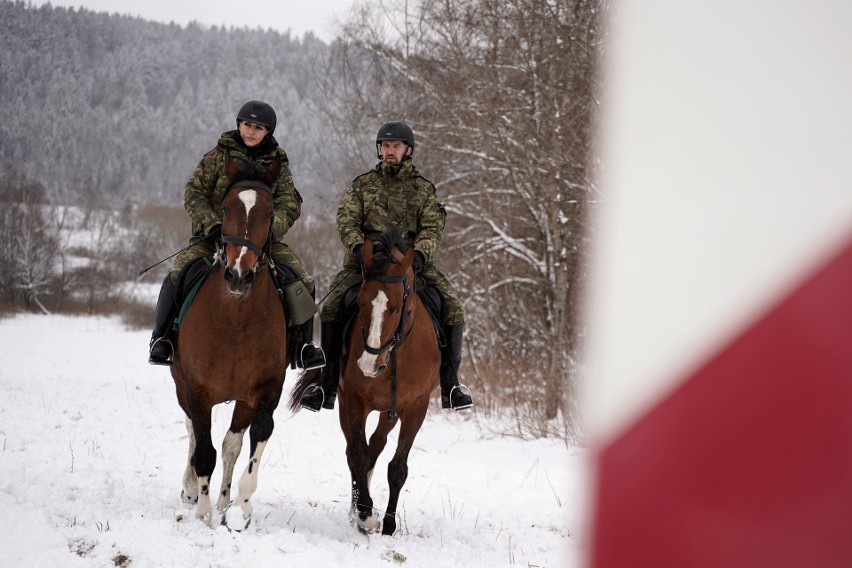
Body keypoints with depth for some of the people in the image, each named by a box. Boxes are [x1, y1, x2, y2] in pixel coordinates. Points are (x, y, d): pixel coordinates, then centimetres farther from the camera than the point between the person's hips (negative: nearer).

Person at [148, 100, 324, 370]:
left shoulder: (277, 164, 6)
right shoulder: (219, 155, 1)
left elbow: (290, 206, 0)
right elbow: (194, 193, -3)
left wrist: (271, 228, -22)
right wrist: (212, 224, -20)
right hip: (213, 235, -2)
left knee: (304, 282, -15)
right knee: (177, 276, -25)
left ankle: (304, 343, 2)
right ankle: (161, 338, -7)